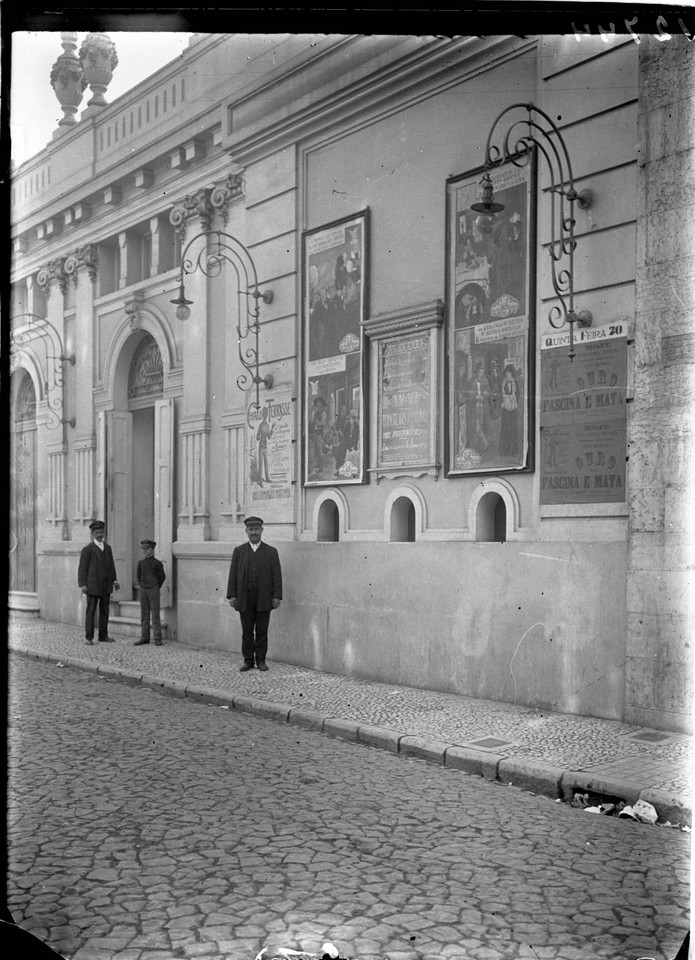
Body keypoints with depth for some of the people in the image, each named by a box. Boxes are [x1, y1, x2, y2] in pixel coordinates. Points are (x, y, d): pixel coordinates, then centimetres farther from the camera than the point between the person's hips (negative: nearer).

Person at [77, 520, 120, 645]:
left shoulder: (108, 548, 13)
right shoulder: (87, 549, -5)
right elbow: (82, 568, -6)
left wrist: (114, 580, 7)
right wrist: (83, 584, -13)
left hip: (106, 585, 5)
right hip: (93, 585, -5)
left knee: (105, 611, 7)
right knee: (91, 611, -2)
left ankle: (103, 636, 14)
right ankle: (89, 638, 1)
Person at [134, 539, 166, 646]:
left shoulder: (157, 563, -5)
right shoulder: (141, 563, 8)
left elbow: (162, 577, 4)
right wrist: (141, 586, 15)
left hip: (153, 590, -4)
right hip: (143, 591, 5)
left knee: (155, 615, -4)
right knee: (144, 615, 7)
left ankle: (158, 639, -2)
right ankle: (144, 637, 12)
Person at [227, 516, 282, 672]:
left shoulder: (271, 552, 5)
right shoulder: (239, 551, 9)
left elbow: (276, 576, 2)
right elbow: (233, 574, 5)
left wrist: (277, 596, -6)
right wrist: (231, 595, -3)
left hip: (263, 599, -1)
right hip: (245, 599, 1)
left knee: (262, 631, 3)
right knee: (247, 631, 4)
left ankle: (261, 660, 11)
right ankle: (248, 661, 11)